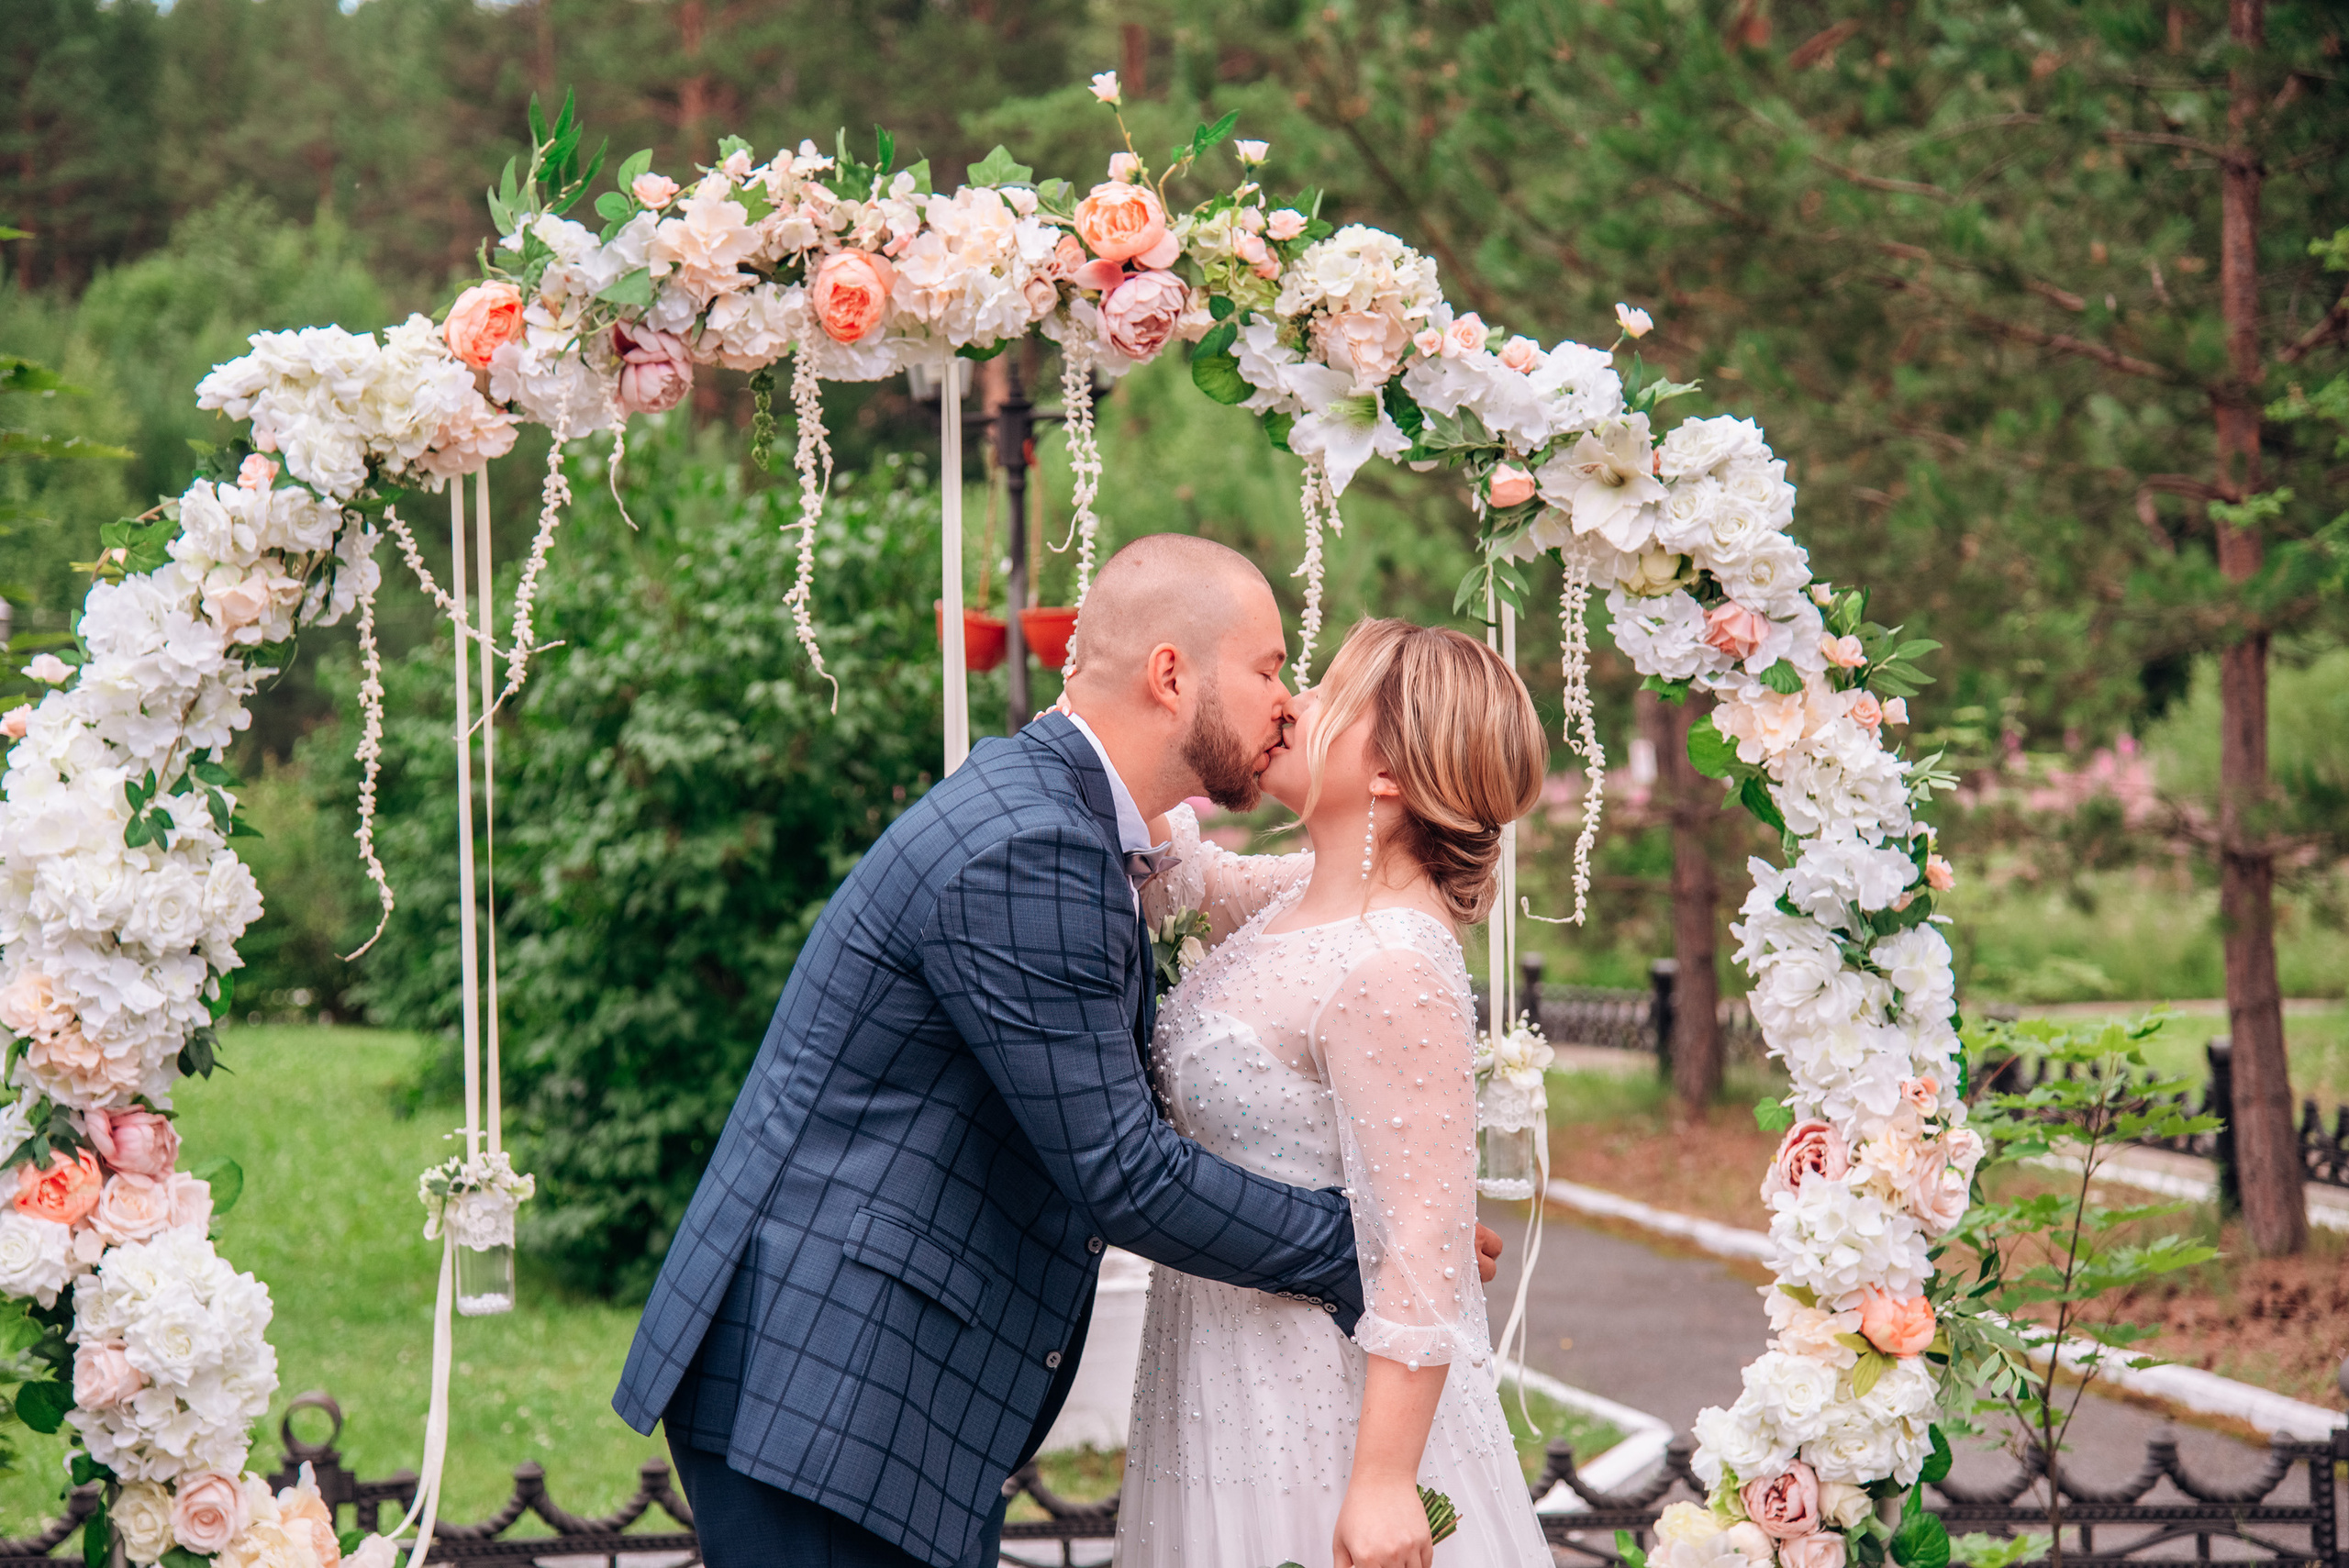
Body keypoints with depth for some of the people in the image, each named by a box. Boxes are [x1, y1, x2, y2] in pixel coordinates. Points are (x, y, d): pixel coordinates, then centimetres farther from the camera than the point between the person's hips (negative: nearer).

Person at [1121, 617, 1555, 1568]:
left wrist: (1383, 1485, -25)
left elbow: (1423, 1249, -25)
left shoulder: (1393, 971, -24)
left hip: (1333, 1409, -9)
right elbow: (1170, 877, 24)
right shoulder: (1300, 898, 3)